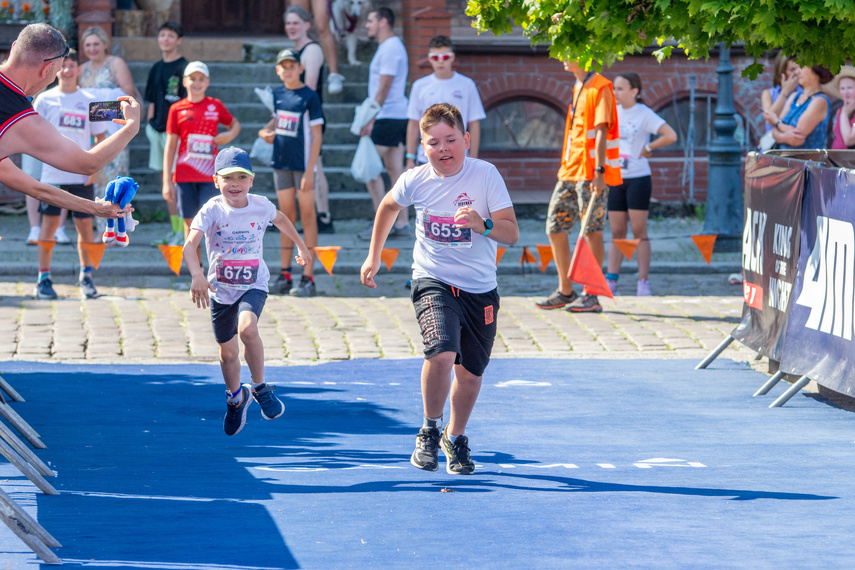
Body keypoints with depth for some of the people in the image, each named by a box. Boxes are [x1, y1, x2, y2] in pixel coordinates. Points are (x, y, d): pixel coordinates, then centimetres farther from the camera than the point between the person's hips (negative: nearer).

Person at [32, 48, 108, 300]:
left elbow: (100, 138, 10)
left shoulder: (89, 100, 6)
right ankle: (43, 278, 5)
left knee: (85, 225, 2)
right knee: (50, 224, 0)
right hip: (52, 173, -1)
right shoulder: (45, 99, 2)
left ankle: (86, 276, 15)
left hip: (81, 176, 1)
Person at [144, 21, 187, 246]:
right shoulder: (156, 69, 15)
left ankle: (183, 231, -6)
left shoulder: (183, 68, -6)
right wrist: (149, 123, 14)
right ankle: (175, 229, 14)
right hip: (158, 130, 7)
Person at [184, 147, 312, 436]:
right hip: (220, 288, 1)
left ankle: (260, 387, -7)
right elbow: (190, 244, -31)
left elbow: (280, 219, 16)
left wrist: (301, 246, 28)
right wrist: (197, 275, -48)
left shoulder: (261, 206, -9)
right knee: (227, 352, 12)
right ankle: (235, 398, 42)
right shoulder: (212, 210, -17)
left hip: (253, 285, -1)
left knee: (247, 328, -30)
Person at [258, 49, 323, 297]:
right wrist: (265, 131, 1)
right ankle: (285, 275, 14)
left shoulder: (309, 97, -9)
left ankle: (308, 277, -1)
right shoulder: (277, 94, 7)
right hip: (281, 162, 5)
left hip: (302, 164, -5)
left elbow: (316, 136, -11)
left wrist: (310, 171, -16)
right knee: (287, 217, 10)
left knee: (307, 216, -2)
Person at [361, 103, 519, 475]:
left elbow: (512, 234, -14)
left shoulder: (486, 176, -13)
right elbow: (389, 206, 17)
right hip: (432, 281, -1)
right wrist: (373, 257, 21)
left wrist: (482, 224, -34)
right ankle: (429, 431, -3)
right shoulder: (415, 181, -7)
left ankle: (455, 437, 37)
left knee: (471, 371, 10)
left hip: (480, 288, 1)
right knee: (442, 353, -26)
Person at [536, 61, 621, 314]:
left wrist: (599, 170, -22)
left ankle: (591, 296, -1)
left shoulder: (600, 88, -10)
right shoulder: (578, 89, 18)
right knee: (555, 227, 8)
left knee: (592, 231, -5)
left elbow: (601, 131, -16)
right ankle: (565, 291, 17)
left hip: (591, 173, -9)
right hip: (571, 171, 9)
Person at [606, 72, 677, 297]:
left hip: (638, 178, -5)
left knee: (639, 231, -2)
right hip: (615, 177, 5)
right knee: (616, 232, 4)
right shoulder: (613, 112, 8)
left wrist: (647, 148, -9)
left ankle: (643, 282, 1)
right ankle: (611, 281, 2)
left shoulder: (644, 114, -7)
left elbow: (670, 136, -16)